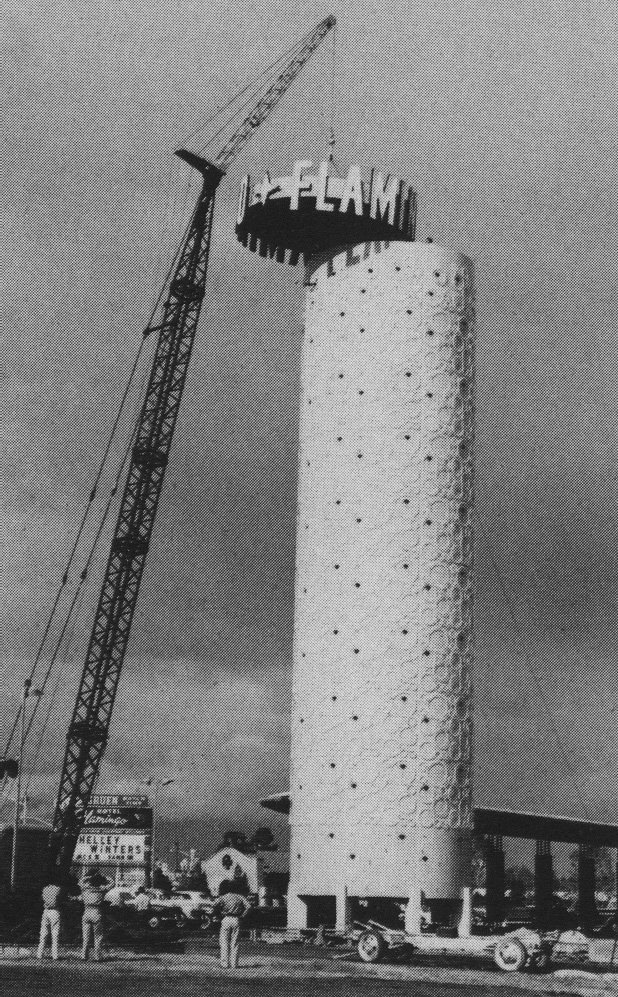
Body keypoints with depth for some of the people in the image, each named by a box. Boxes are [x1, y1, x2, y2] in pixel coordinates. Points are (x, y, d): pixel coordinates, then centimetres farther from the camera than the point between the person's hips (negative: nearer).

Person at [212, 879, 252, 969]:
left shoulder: (223, 897, -4)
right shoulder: (239, 896, 2)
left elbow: (214, 905, -19)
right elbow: (248, 906, -6)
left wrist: (220, 911, -2)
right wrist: (242, 915, 1)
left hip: (226, 920, -2)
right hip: (236, 920, 2)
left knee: (224, 943, 5)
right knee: (235, 943, 9)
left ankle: (225, 964, 0)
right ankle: (234, 964, 7)